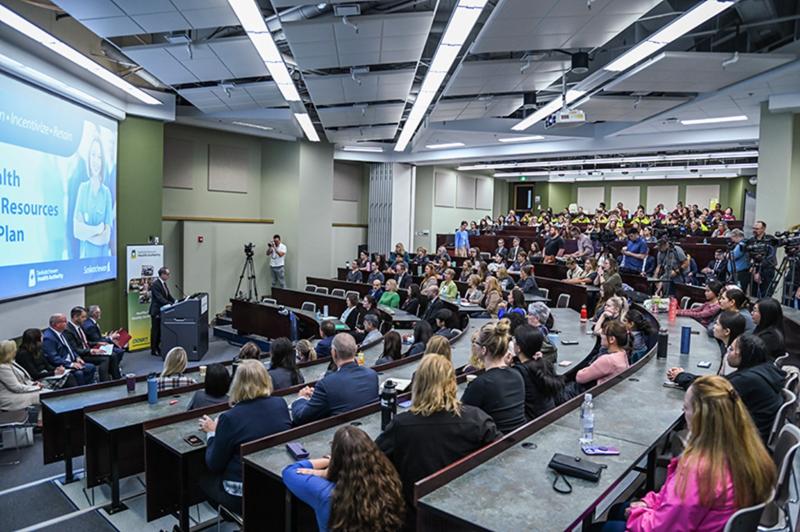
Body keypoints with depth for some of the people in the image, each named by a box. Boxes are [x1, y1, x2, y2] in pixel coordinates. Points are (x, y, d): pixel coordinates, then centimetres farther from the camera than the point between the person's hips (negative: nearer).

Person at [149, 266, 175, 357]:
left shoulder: (164, 283, 10)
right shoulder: (155, 284, -18)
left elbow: (168, 296, 12)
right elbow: (160, 298, -24)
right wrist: (171, 304, -29)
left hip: (162, 311, 8)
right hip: (156, 311, -8)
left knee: (160, 330, 14)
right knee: (155, 330, 1)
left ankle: (157, 347, 24)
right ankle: (153, 350, 10)